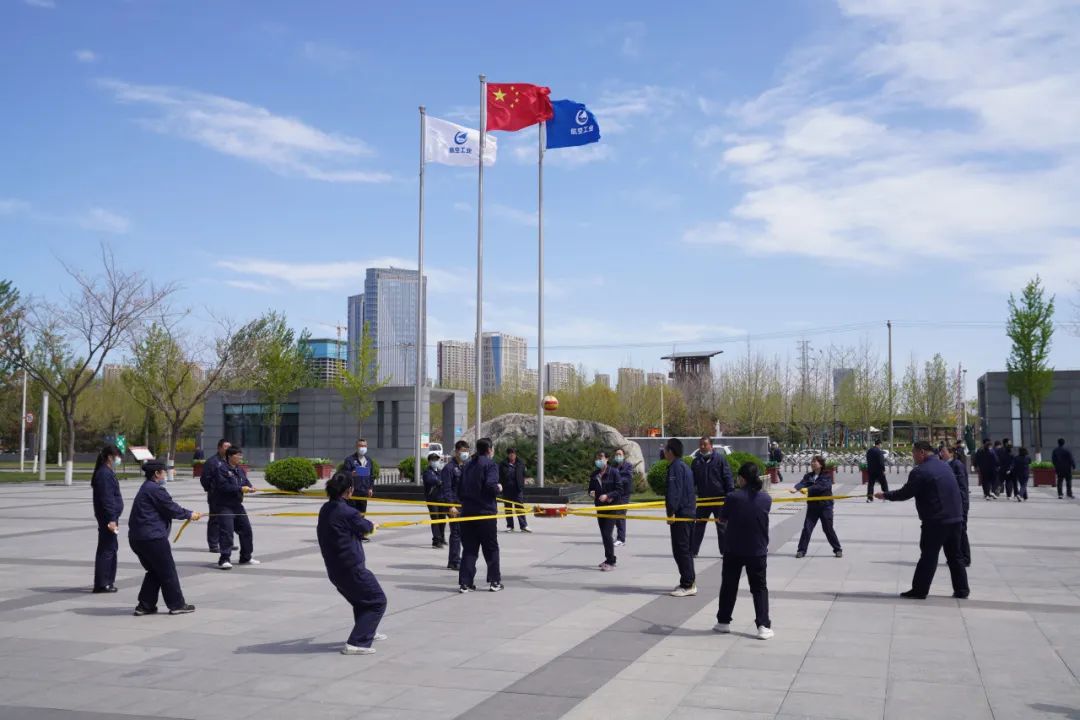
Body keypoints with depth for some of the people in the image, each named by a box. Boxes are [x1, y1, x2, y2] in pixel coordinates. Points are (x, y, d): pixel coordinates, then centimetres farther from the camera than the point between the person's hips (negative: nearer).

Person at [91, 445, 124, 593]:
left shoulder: (107, 472, 15)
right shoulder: (105, 474, -16)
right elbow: (106, 498, -20)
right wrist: (111, 519, -22)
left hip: (110, 516, 11)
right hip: (108, 517, -11)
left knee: (112, 548, 17)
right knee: (106, 549, -5)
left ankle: (108, 581, 25)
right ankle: (101, 584, -1)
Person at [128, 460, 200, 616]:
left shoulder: (145, 489, 19)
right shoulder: (156, 489, -13)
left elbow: (168, 508, 18)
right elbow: (171, 509, -10)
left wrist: (188, 513, 16)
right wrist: (189, 515, 4)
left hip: (137, 538, 10)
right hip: (152, 537, -10)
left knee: (154, 571, 18)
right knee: (168, 572, 2)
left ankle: (145, 605, 17)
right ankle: (177, 605, 9)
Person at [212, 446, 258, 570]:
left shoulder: (240, 470, 13)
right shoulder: (222, 470, -13)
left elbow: (246, 482, 12)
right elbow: (223, 486, -22)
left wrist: (249, 487, -12)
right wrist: (240, 489, -24)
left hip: (237, 505, 8)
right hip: (224, 505, -8)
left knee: (246, 529, 12)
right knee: (226, 532, -14)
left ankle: (246, 557, 25)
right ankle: (224, 559, -10)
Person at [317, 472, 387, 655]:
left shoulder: (325, 510, 1)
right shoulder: (348, 513, -21)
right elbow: (365, 527, -3)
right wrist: (372, 525, 22)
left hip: (334, 569, 9)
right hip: (351, 568, -8)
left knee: (360, 598, 31)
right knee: (378, 601, 5)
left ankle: (368, 631, 50)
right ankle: (356, 643, -2)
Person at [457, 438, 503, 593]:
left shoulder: (467, 465, 13)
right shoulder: (490, 464, -9)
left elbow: (460, 490, 16)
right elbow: (491, 485, -22)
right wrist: (498, 488, -2)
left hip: (467, 512, 6)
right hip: (486, 513, -6)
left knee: (469, 549, 8)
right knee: (491, 548, 8)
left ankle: (465, 583, 3)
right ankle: (494, 581, 12)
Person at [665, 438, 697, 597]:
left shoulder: (675, 467, -14)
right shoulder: (685, 467, 18)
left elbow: (675, 492, -22)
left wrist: (671, 512, -21)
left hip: (680, 514, -10)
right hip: (690, 513, 10)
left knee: (680, 550, -6)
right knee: (686, 549, 17)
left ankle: (688, 585, -4)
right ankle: (690, 581, 23)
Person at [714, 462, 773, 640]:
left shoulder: (733, 497, -14)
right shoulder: (766, 498, -5)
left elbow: (722, 519, -1)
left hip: (733, 550, -1)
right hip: (757, 551, 1)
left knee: (729, 585, 15)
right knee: (759, 588, 9)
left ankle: (724, 621, 24)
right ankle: (763, 626, 0)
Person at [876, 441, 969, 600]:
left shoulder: (920, 471, -13)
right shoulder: (945, 466, 12)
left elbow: (905, 493, -10)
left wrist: (885, 495, 3)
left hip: (936, 521, -7)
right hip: (955, 518, 7)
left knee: (928, 556, -2)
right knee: (954, 555, 15)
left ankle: (919, 590, 2)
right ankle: (962, 589, 18)